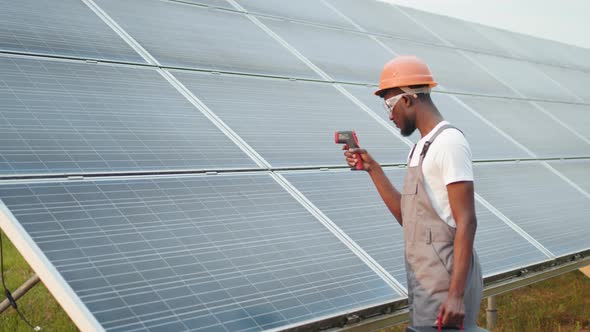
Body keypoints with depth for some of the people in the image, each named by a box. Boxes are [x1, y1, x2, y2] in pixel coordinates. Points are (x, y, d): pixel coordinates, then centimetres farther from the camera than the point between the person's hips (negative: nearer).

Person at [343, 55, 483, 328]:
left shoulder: (449, 142, -13)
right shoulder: (420, 148, 16)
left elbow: (466, 222, -18)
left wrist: (456, 294, -23)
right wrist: (372, 168, 14)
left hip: (445, 284, -9)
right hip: (423, 281, 9)